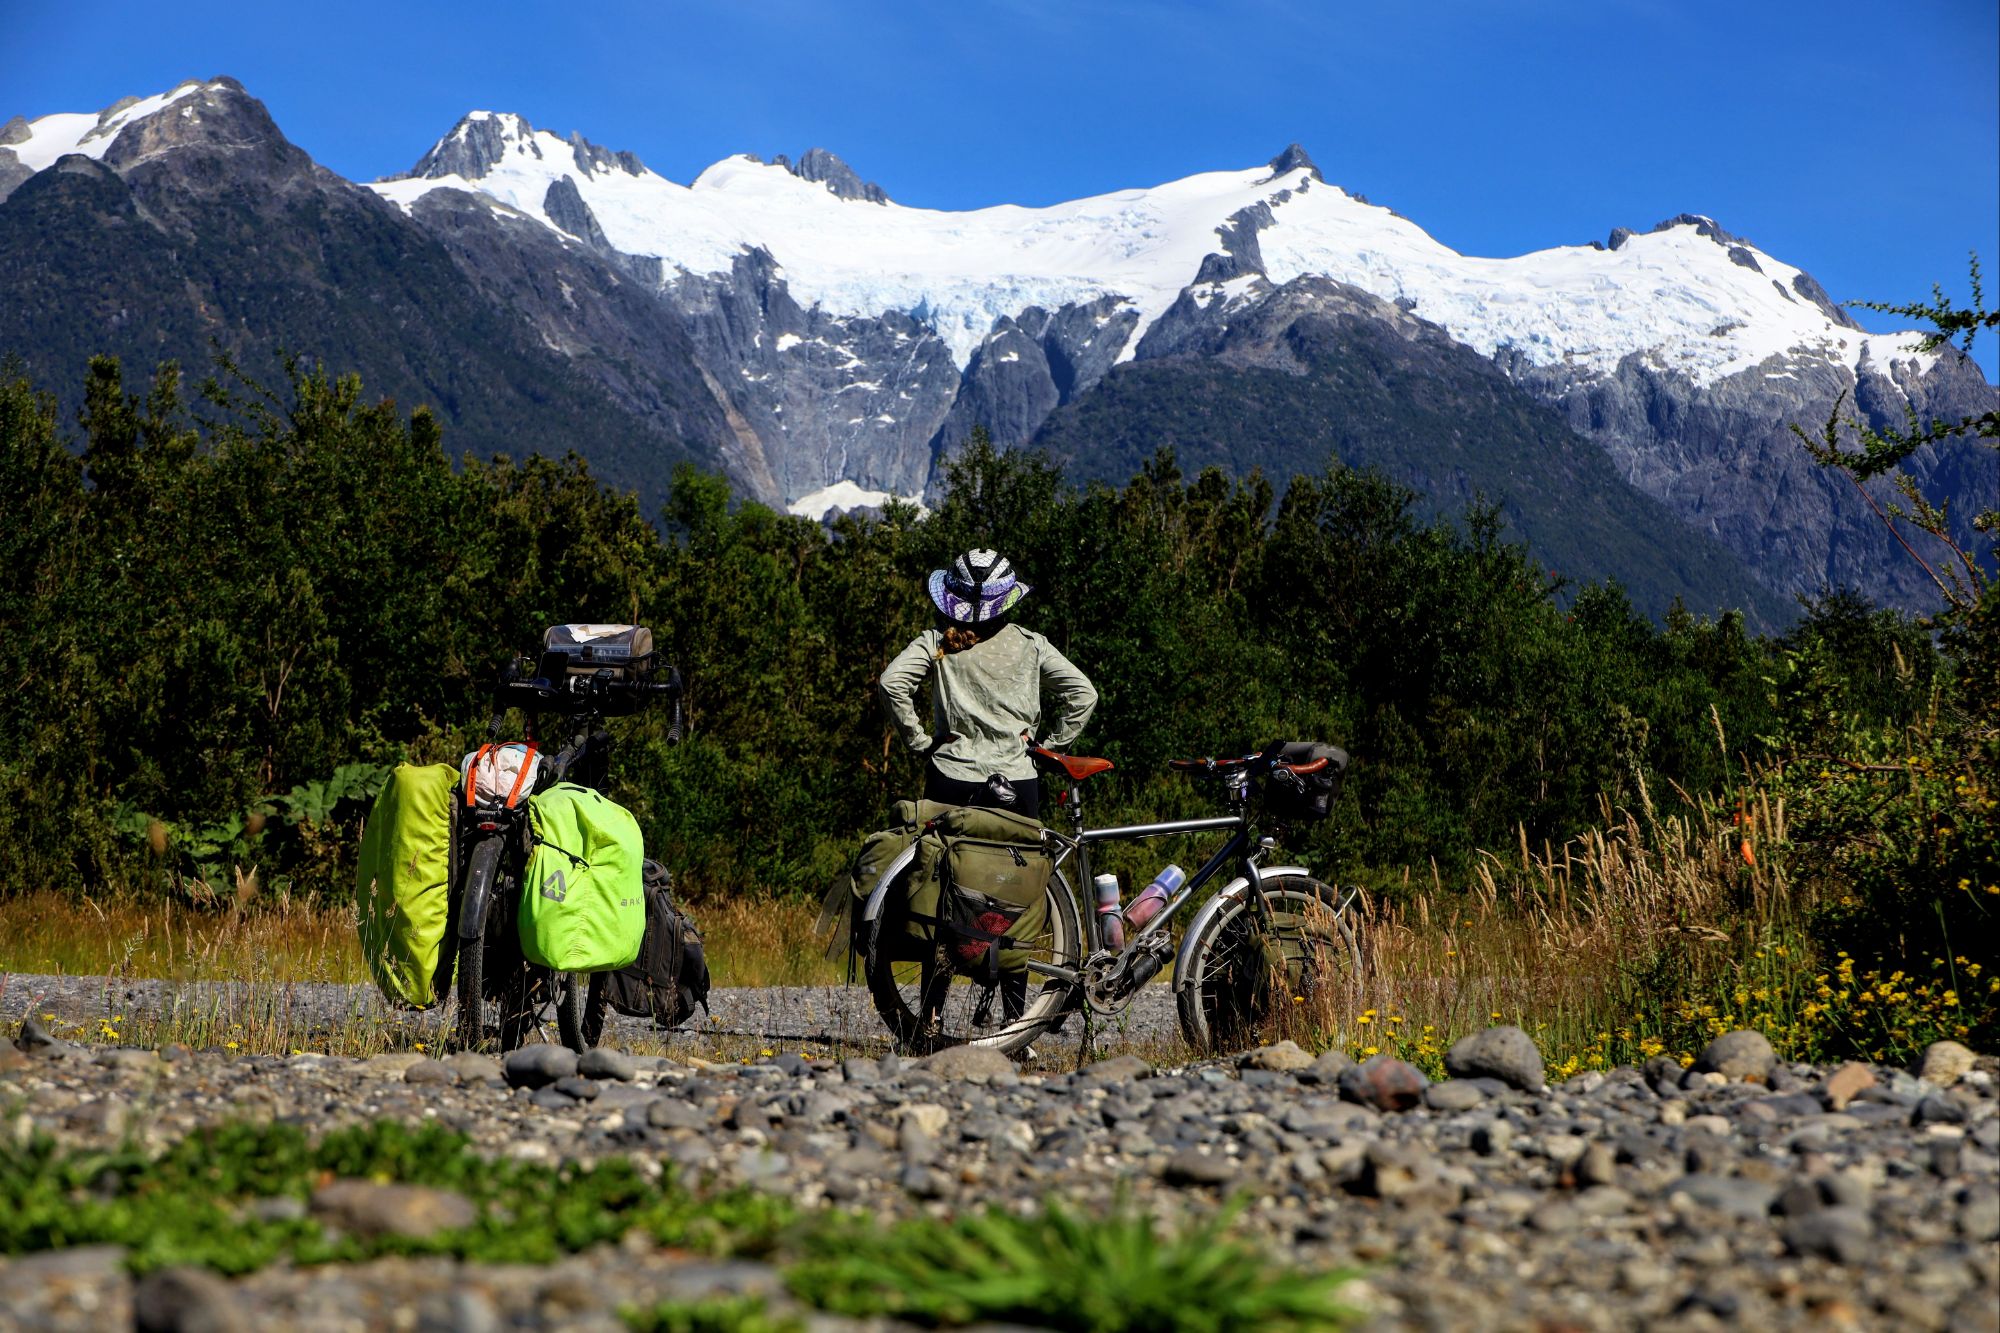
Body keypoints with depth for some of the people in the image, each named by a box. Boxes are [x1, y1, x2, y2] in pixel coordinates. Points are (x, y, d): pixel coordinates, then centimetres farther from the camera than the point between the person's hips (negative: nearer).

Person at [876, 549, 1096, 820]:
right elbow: (1084, 694, 0)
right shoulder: (1030, 644, 3)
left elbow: (891, 683, -12)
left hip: (951, 778, 0)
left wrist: (919, 742, -3)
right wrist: (1049, 746, 7)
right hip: (1018, 782, 0)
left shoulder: (936, 641, 0)